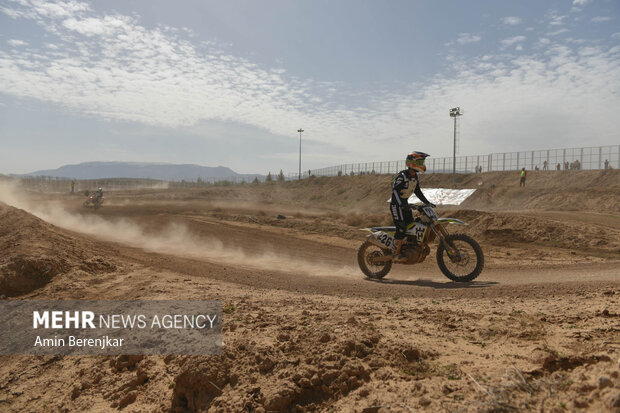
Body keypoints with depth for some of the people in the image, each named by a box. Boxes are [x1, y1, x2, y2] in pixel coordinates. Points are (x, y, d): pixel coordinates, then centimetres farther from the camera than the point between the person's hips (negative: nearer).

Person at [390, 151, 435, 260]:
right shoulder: (402, 175, -18)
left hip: (405, 204, 9)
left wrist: (427, 203, 14)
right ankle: (397, 253, -12)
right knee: (401, 228, -17)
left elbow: (418, 192, 20)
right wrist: (402, 204, -38)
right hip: (396, 204, -9)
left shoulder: (415, 177, 10)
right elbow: (395, 190, -26)